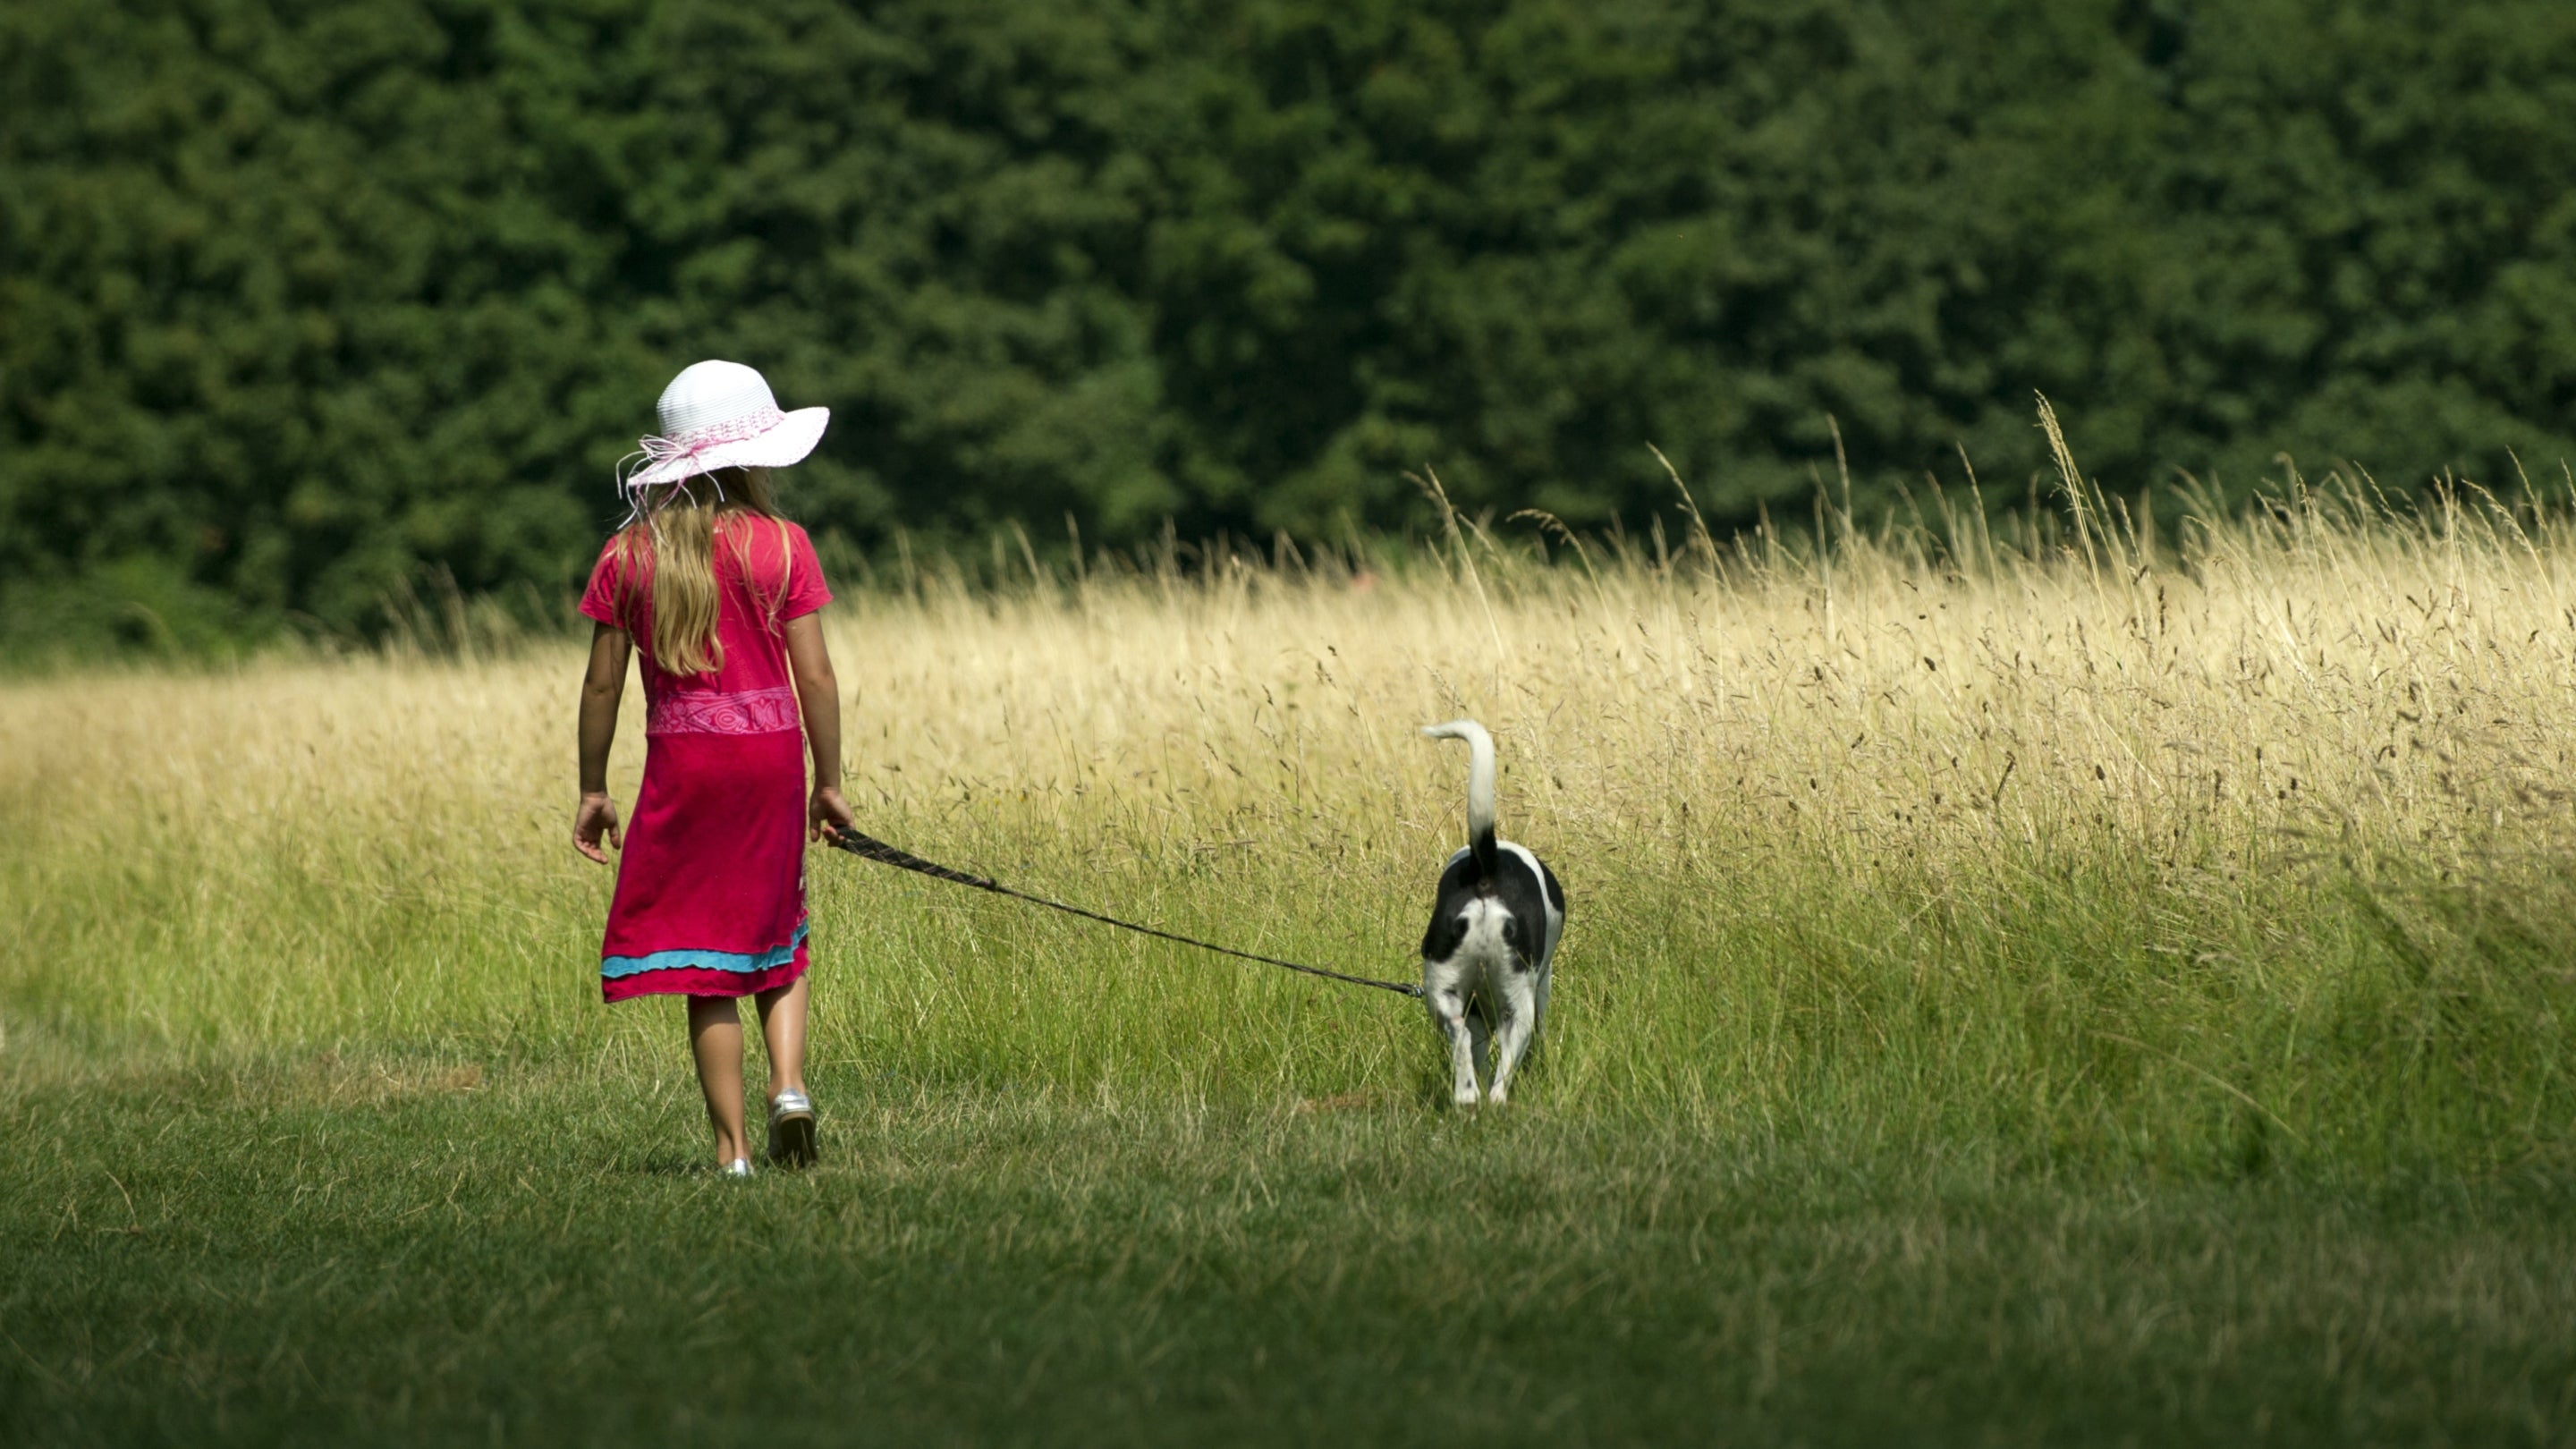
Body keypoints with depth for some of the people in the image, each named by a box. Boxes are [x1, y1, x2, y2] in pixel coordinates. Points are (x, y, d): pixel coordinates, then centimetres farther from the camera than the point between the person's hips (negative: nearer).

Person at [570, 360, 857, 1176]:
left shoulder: (628, 557, 0)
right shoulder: (781, 546, -4)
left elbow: (602, 685, 1)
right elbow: (815, 676, -5)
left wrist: (593, 790, 10)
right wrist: (829, 782, 4)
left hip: (682, 761, 0)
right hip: (771, 751, 0)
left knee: (705, 962, 5)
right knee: (777, 940, 18)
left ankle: (733, 1146, 1)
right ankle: (788, 1081, -5)